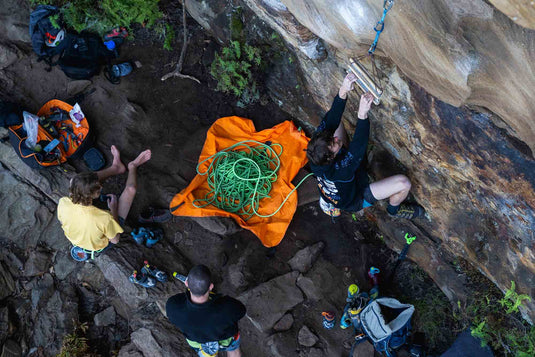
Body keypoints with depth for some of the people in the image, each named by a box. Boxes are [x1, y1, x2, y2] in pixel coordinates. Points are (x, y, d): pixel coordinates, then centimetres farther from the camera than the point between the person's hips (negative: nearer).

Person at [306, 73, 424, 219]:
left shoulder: (317, 145, -30)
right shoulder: (338, 170, -48)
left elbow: (330, 121, -32)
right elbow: (358, 147, -51)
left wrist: (342, 92, -45)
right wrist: (362, 114, -59)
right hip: (355, 201, -6)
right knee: (403, 183, -20)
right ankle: (394, 209, 16)